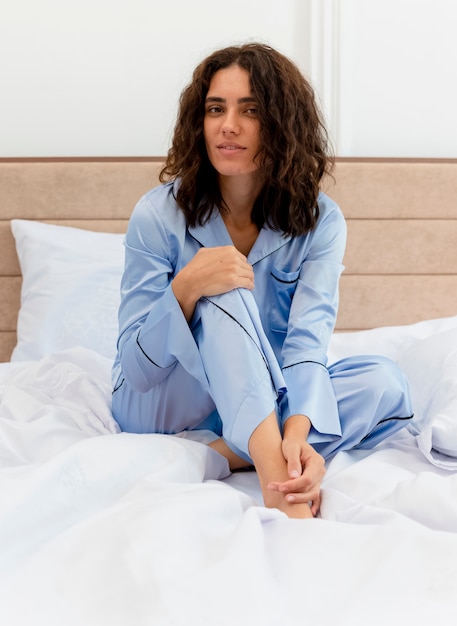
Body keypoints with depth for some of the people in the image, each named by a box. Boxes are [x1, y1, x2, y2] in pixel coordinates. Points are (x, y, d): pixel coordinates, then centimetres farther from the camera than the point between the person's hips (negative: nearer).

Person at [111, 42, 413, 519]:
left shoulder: (319, 222, -10)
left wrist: (298, 431, -45)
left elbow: (307, 341, -24)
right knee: (225, 296, -31)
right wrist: (187, 287, -35)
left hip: (265, 402, 3)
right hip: (160, 405, -2)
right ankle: (280, 486, -47)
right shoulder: (157, 216, -15)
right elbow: (136, 369, -16)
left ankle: (221, 457, -31)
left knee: (385, 383, -22)